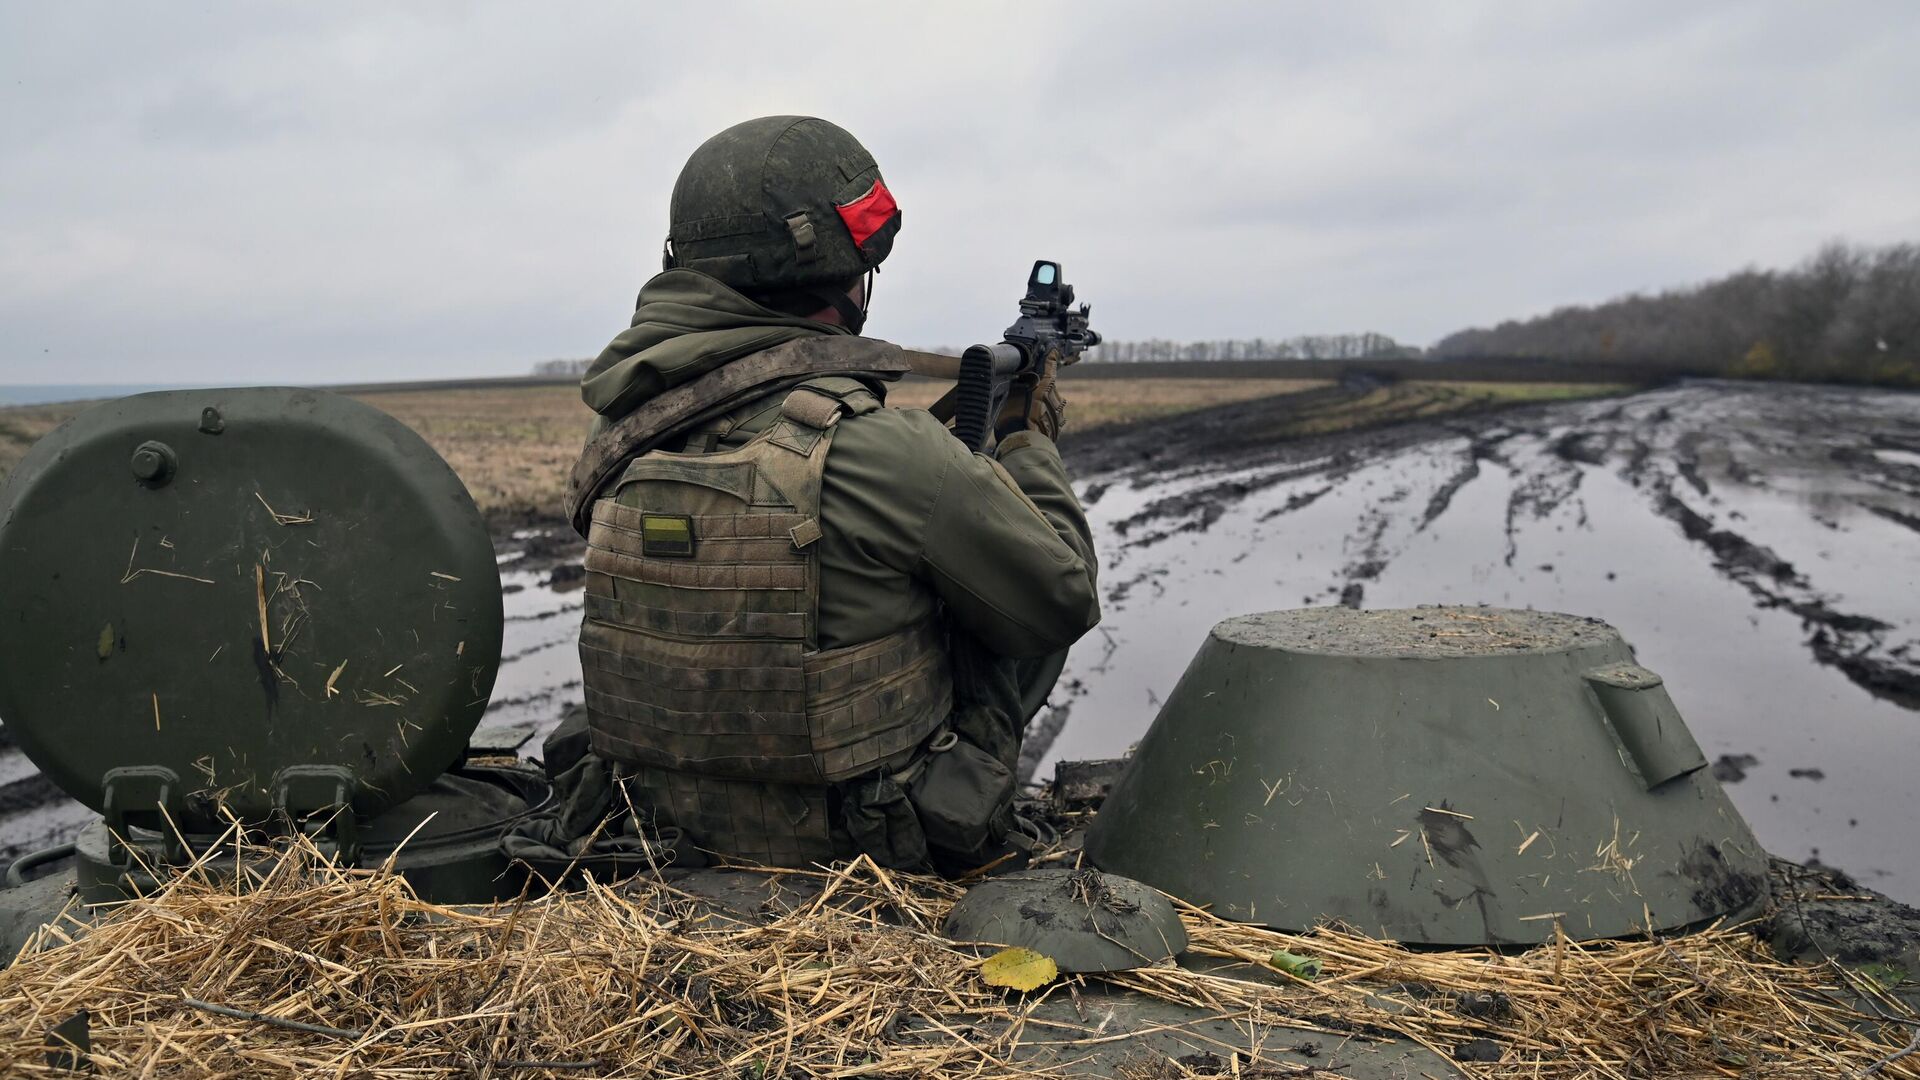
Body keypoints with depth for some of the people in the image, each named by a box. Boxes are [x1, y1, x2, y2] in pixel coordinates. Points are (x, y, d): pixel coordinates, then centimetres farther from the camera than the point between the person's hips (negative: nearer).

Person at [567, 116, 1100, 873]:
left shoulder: (620, 433, -8)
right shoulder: (879, 446, -28)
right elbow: (1064, 601, -14)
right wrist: (1029, 441, 3)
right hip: (865, 847, -6)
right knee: (1029, 616, 15)